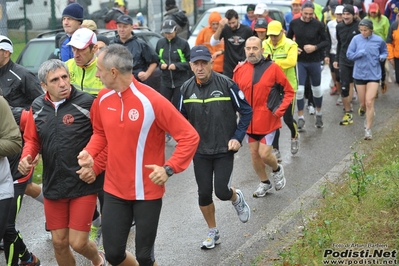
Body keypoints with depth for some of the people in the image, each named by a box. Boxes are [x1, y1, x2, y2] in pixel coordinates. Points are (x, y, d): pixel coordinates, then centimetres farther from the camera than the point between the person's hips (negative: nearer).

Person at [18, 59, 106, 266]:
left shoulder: (87, 103, -14)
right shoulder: (38, 107, 2)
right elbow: (32, 139, 14)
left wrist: (96, 167, -16)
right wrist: (26, 157, -6)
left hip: (83, 185, -5)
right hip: (53, 186, 5)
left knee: (78, 242, -1)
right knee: (59, 242, 11)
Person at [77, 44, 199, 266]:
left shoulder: (152, 101, -19)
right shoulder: (103, 99, -2)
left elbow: (190, 137, -17)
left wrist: (169, 168, -26)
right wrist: (90, 153, -3)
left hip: (147, 192, -5)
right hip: (115, 191, 5)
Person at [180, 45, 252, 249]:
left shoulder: (226, 84, -14)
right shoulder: (186, 89, -4)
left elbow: (246, 111, -5)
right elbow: (182, 118, 10)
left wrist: (238, 137, -11)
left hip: (224, 150, -3)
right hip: (200, 151, 3)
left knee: (221, 191, -10)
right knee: (204, 194, 7)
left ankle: (237, 198, 27)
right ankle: (212, 233, 28)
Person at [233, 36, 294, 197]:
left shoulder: (273, 68, -10)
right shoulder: (240, 70, -2)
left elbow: (289, 91, -4)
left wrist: (279, 111, -11)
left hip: (267, 120, -4)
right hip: (248, 121, 4)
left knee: (264, 153, -6)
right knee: (254, 154, 12)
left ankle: (277, 169, 28)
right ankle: (265, 183, 35)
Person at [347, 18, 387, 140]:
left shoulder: (379, 40, -6)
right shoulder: (356, 39, -7)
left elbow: (384, 52, 11)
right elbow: (349, 54, -5)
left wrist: (382, 57, -10)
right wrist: (361, 53, -20)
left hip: (373, 74, -2)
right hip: (359, 74, 2)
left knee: (369, 102, -12)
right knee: (362, 104, 11)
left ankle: (368, 129, -1)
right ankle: (369, 116, 45)